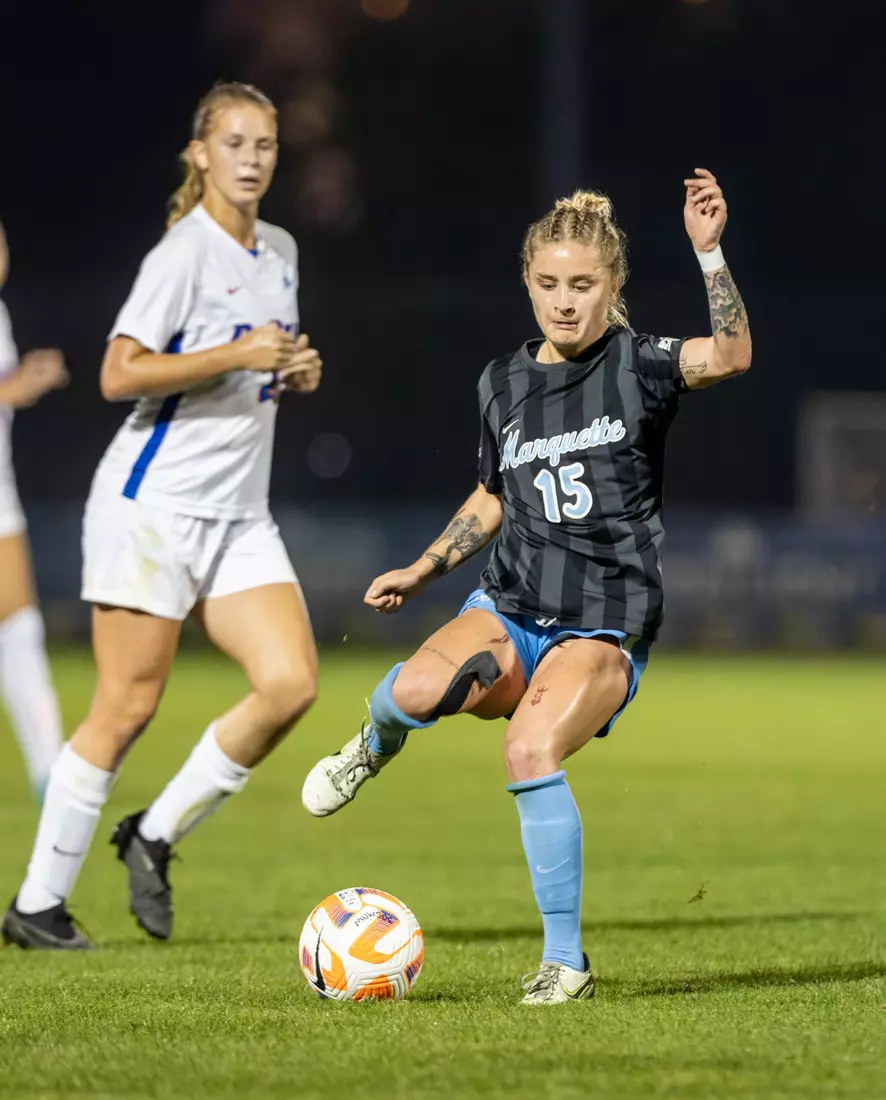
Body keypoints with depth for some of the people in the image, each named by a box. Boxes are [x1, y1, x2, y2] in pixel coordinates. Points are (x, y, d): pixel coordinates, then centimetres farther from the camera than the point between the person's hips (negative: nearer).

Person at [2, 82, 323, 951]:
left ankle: (156, 835, 7)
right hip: (154, 502, -7)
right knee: (127, 706, -6)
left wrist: (296, 373, 6)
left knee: (290, 684, -10)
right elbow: (120, 374, -18)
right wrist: (238, 356, -21)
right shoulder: (185, 253, -10)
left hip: (238, 518, 7)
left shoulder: (279, 252, 13)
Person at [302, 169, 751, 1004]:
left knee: (531, 750, -30)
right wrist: (421, 572, 21)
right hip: (509, 608, 3)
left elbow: (730, 356, -26)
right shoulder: (502, 383, 9)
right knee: (421, 689, -31)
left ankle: (565, 960, -14)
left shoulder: (636, 366, -5)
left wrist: (709, 252, -34)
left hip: (605, 627, -3)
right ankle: (376, 742, 8)